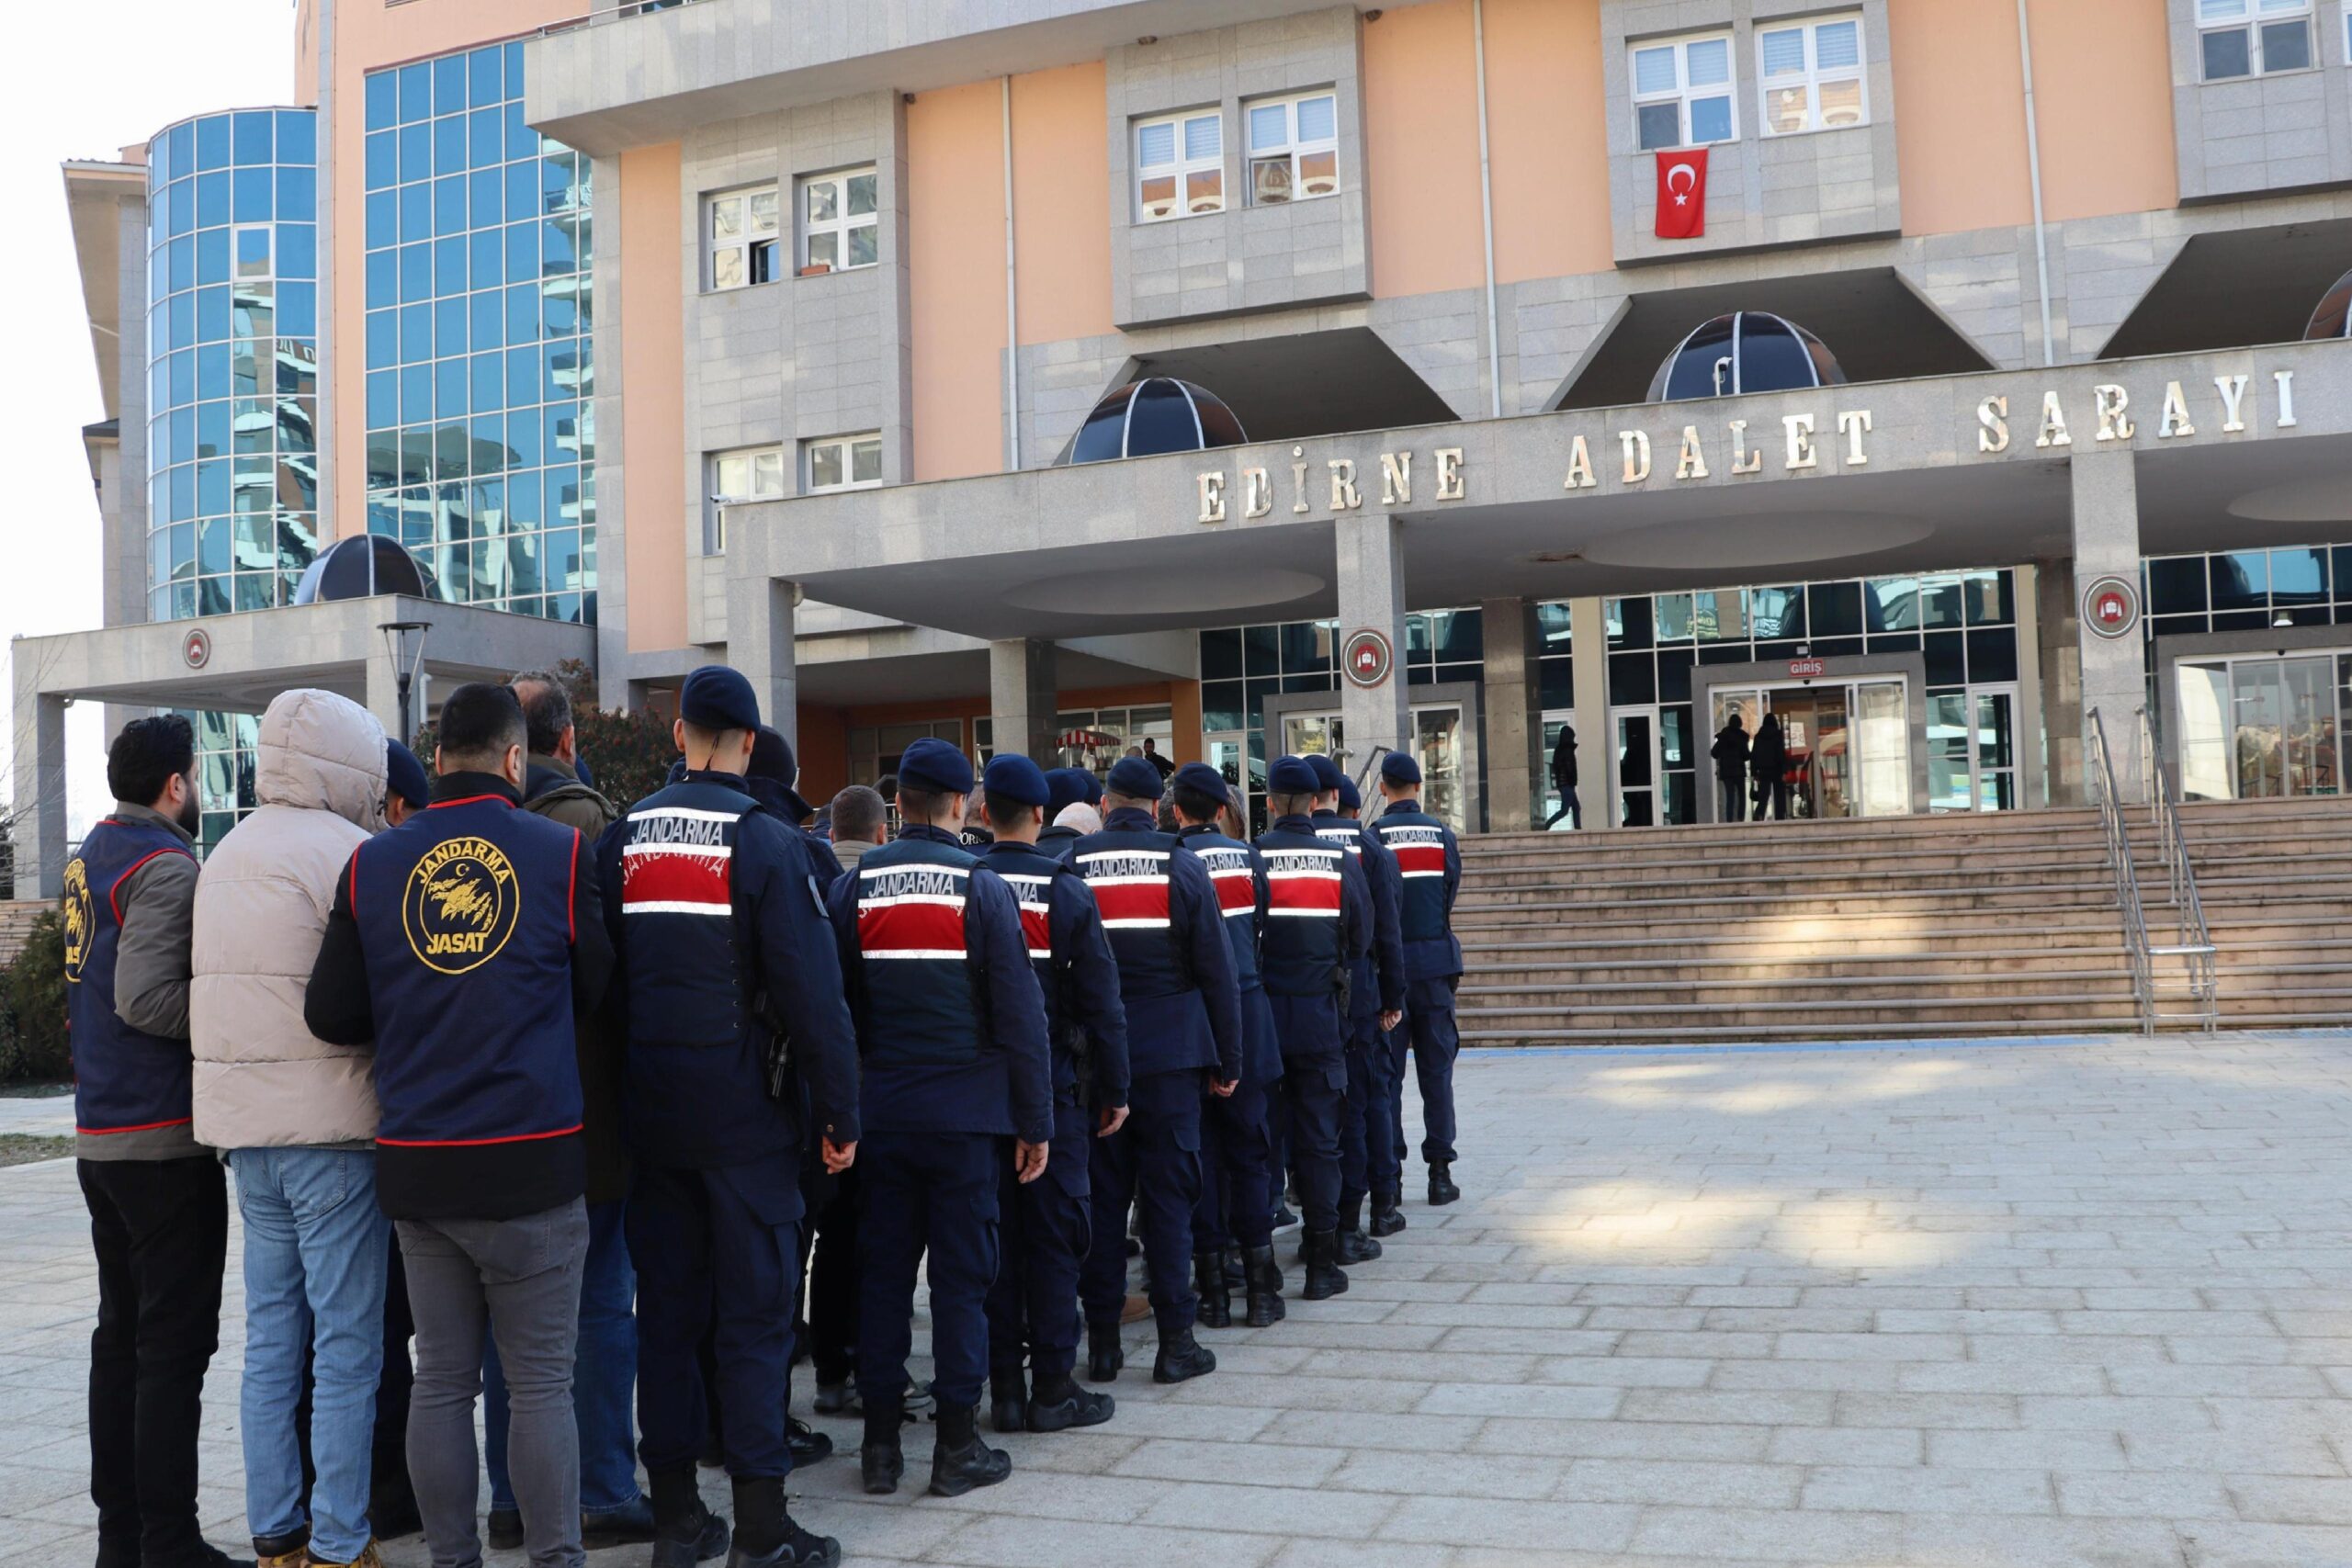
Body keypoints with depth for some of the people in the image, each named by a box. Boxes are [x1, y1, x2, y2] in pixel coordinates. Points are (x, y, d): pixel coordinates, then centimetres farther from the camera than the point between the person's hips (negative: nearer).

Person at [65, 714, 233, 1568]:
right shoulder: (164, 865, -15)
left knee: (121, 1331, 15)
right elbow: (146, 999, -24)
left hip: (99, 1135, 9)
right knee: (175, 1339, -4)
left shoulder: (91, 857, 13)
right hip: (163, 1139, -9)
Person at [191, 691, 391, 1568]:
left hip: (244, 1126, 8)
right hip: (329, 1126, -8)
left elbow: (214, 987, 17)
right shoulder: (344, 851, -13)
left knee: (272, 1338, 15)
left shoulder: (228, 855, 16)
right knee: (348, 1346, 0)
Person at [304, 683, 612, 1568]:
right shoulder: (561, 853, -6)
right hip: (530, 1161, -3)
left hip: (415, 1164, 3)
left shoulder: (373, 863, 2)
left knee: (440, 1379, 13)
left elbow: (330, 1015, 3)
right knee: (542, 1381, 4)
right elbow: (597, 990, 1)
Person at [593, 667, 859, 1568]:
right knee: (755, 1312, 1)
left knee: (666, 1304, 11)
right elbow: (812, 992, -13)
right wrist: (838, 1114, -8)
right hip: (746, 1112, -5)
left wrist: (630, 1071, 16)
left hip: (651, 1111, 5)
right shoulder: (765, 842, -10)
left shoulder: (619, 842, 5)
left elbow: (601, 977, 8)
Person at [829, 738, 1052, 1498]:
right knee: (961, 1276, 4)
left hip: (881, 1113, 3)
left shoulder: (853, 887, 1)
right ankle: (957, 1447, 10)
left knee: (882, 1272, 11)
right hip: (965, 1113, -3)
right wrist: (1035, 1121, -1)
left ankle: (880, 1444, 17)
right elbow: (1019, 1013, -8)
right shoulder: (981, 886, -8)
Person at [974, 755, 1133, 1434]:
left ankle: (1004, 1387, 14)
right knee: (1052, 1233, 4)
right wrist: (1114, 1088, 4)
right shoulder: (1067, 890, -6)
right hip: (1052, 1085, -2)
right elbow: (1100, 998, -4)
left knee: (991, 1232, 8)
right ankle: (1053, 1387, 8)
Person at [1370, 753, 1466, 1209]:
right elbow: (1451, 894, 5)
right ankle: (1440, 1171, 8)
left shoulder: (1374, 836, -6)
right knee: (1436, 1069, 7)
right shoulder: (1441, 833, 2)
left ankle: (1389, 1174, 5)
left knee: (1387, 1071, 4)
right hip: (1435, 960, 2)